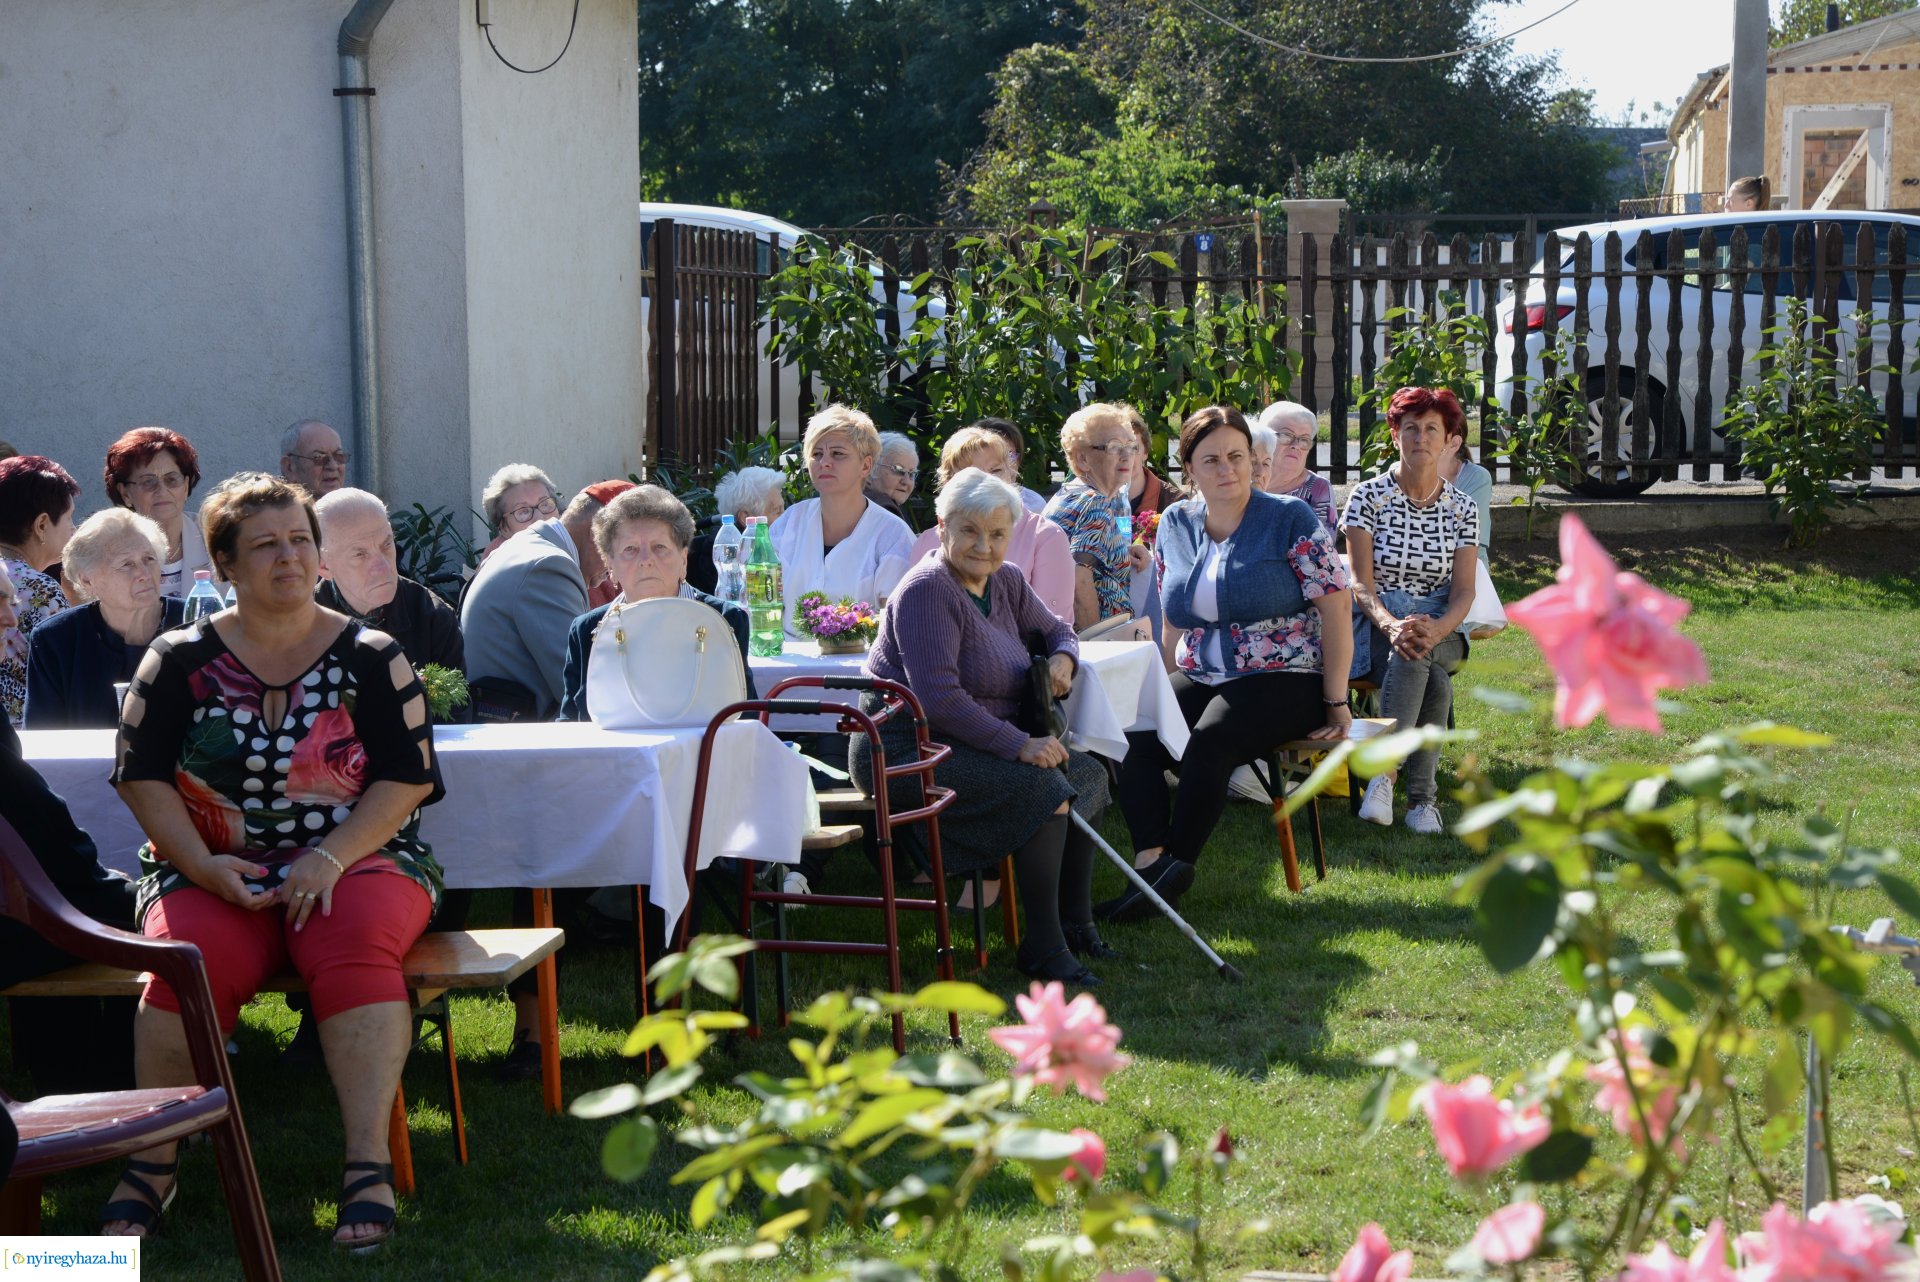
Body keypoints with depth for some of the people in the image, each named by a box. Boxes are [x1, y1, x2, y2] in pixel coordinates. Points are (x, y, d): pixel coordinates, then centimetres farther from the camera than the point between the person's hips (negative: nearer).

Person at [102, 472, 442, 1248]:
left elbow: (407, 777, 0)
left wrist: (330, 858, -16)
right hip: (212, 871, 1)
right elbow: (142, 776, 4)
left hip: (355, 860, 0)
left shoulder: (371, 658, 6)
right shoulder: (179, 661, 8)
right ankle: (152, 1163, -21)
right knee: (194, 956, -32)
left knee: (356, 943, -34)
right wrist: (205, 868, -13)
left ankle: (369, 1163, -34)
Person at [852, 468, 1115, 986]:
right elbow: (938, 697, -27)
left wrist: (1062, 657, 0)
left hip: (971, 744, 10)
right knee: (1040, 784, -26)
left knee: (1087, 773, 1)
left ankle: (1075, 924, 7)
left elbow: (1054, 629, 25)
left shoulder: (1005, 582, 9)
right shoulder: (928, 590, -19)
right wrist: (1018, 745, -29)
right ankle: (1042, 948, -20)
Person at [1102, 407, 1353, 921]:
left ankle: (1172, 873, -25)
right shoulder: (1175, 525, 11)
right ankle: (1151, 858, -33)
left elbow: (1336, 608, -6)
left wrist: (1335, 702, -10)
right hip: (1198, 678, 5)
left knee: (1208, 742, -33)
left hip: (1283, 681, -5)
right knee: (1134, 732, -25)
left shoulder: (1290, 520, -4)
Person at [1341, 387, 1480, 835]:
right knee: (1432, 677, -35)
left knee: (1417, 652, -37)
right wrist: (1391, 625, -29)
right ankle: (1422, 794, -35)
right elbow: (1360, 583, -8)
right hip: (1376, 623, -1)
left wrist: (1437, 629, -25)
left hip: (1442, 630, 2)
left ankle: (1383, 774, -38)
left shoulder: (1462, 509, 7)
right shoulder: (1368, 496, 0)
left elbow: (1463, 591, -2)